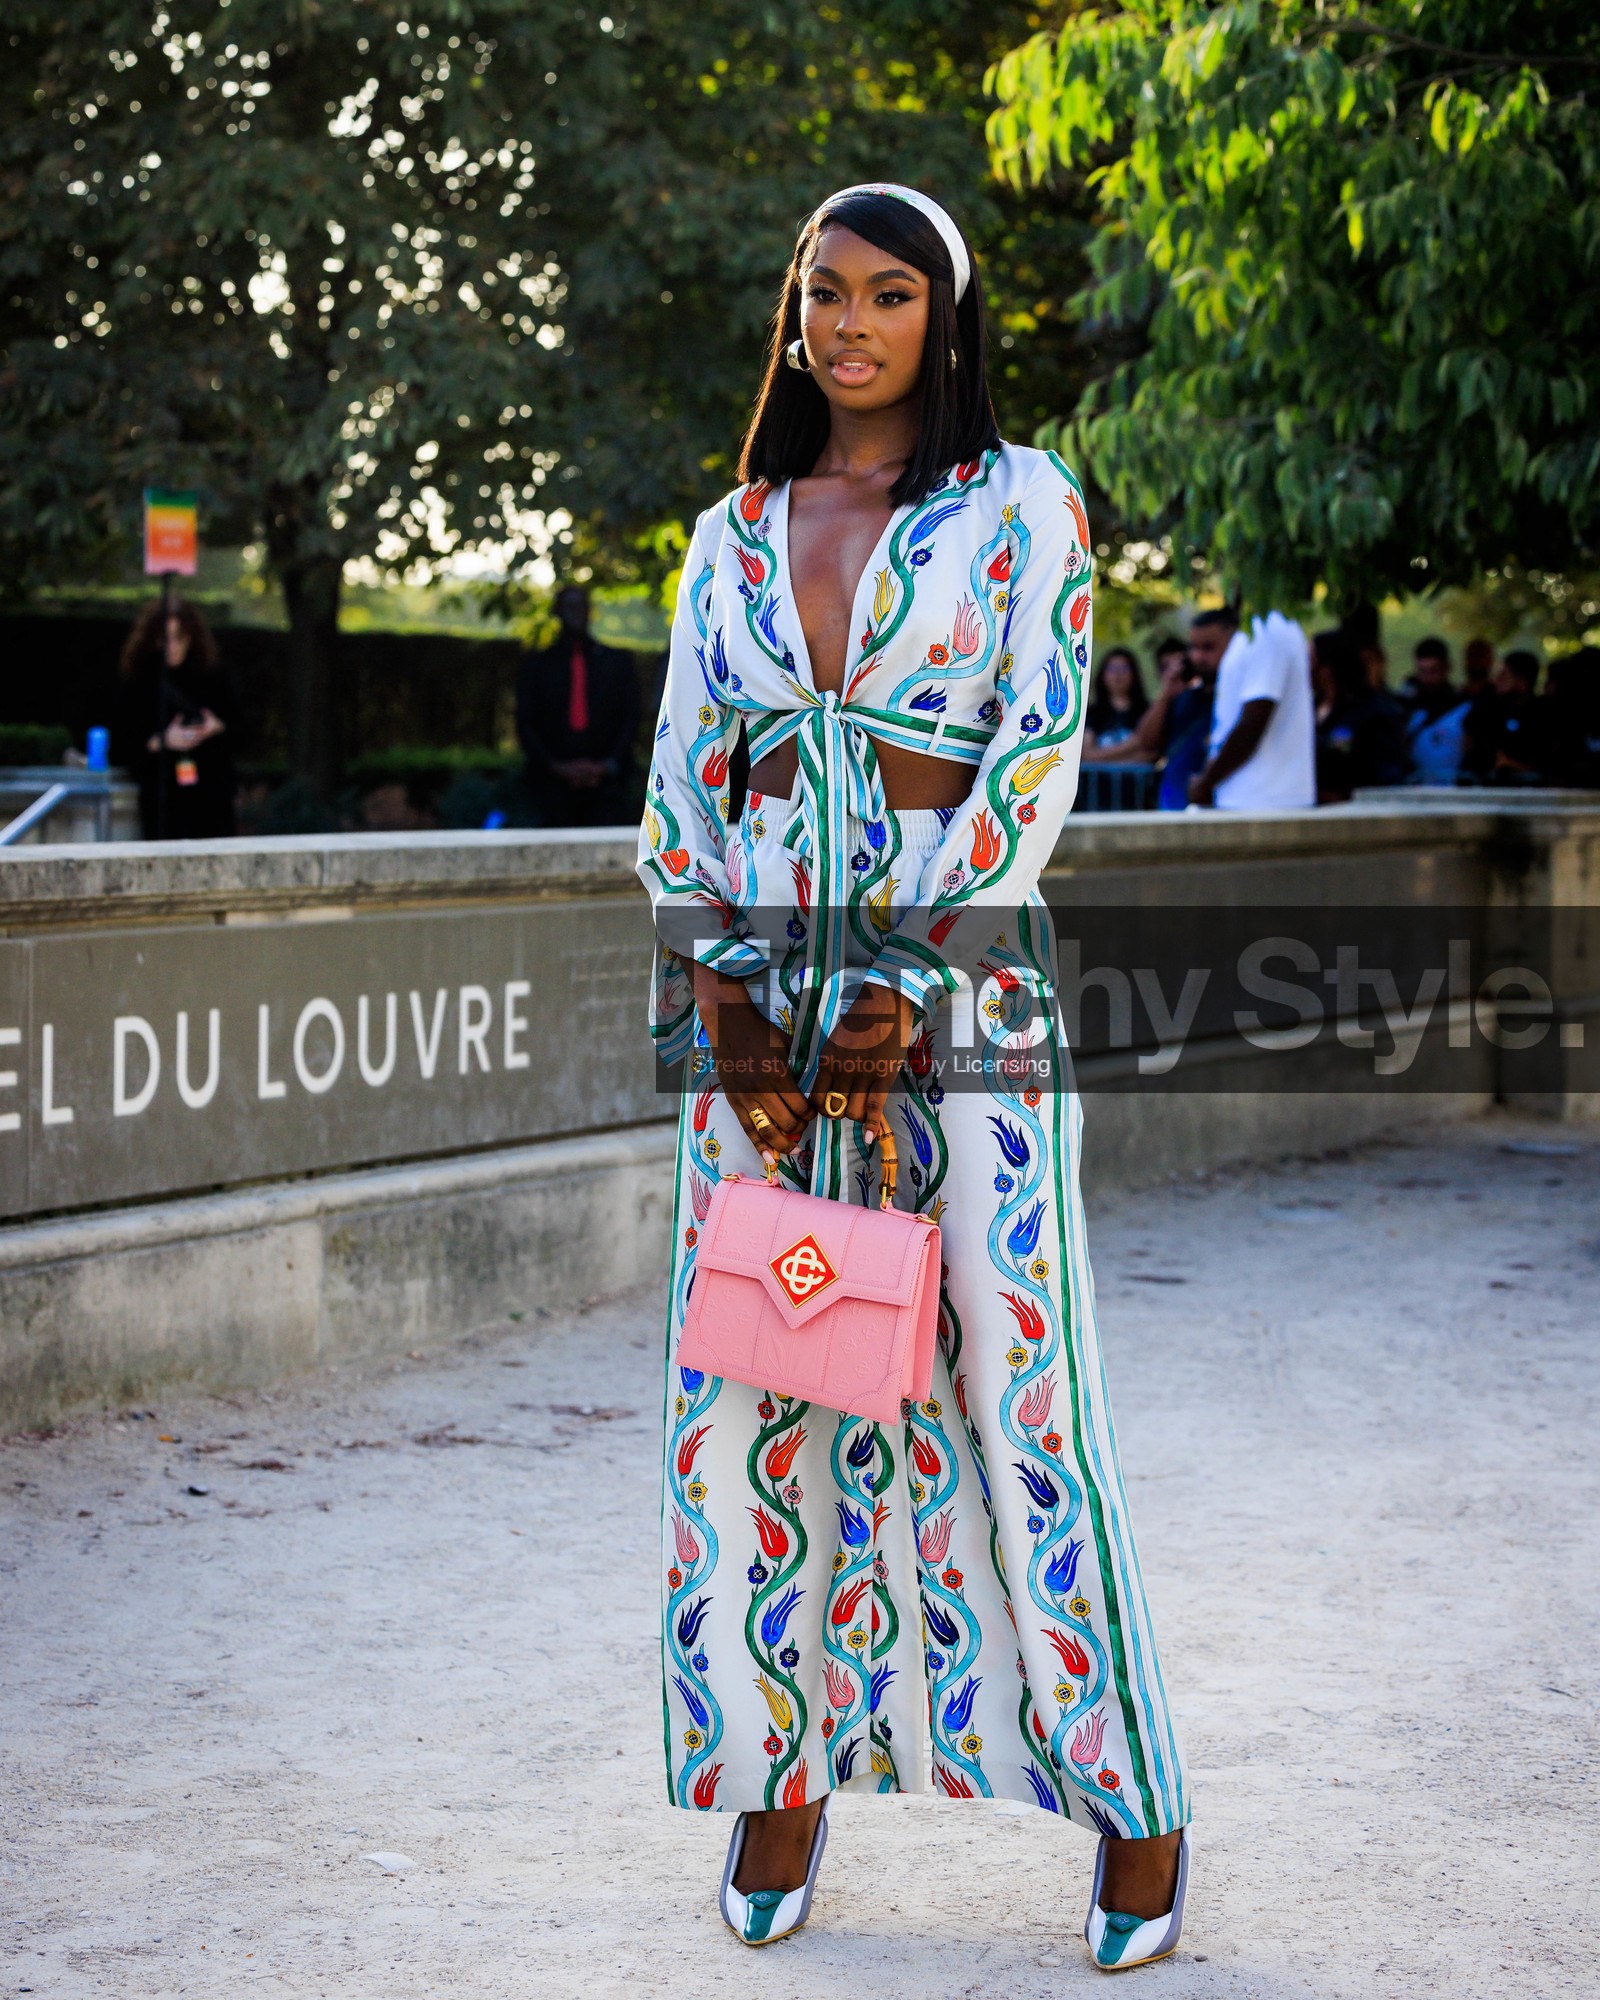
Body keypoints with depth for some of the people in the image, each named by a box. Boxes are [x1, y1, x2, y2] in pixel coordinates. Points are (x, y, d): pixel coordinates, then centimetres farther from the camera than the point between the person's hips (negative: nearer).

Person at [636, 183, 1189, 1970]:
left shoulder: (1020, 508, 3)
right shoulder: (732, 537, 14)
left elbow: (1040, 754, -6)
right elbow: (682, 775, 10)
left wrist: (912, 985, -14)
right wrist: (714, 987, -6)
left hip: (960, 988, -4)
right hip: (759, 997, 4)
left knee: (1008, 1381, -4)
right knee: (758, 1384, 3)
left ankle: (1132, 1798, 6)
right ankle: (783, 1763, 16)